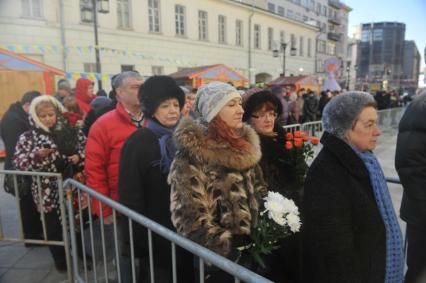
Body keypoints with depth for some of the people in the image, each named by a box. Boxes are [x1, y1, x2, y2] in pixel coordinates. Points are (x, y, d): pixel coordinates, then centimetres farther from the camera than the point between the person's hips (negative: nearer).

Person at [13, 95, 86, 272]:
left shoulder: (70, 131, 0)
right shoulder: (28, 137, -4)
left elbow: (86, 148, 7)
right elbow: (19, 162, -7)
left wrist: (79, 156, -12)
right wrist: (36, 155, -23)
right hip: (48, 192, -1)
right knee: (54, 227, 13)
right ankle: (60, 259, 34)